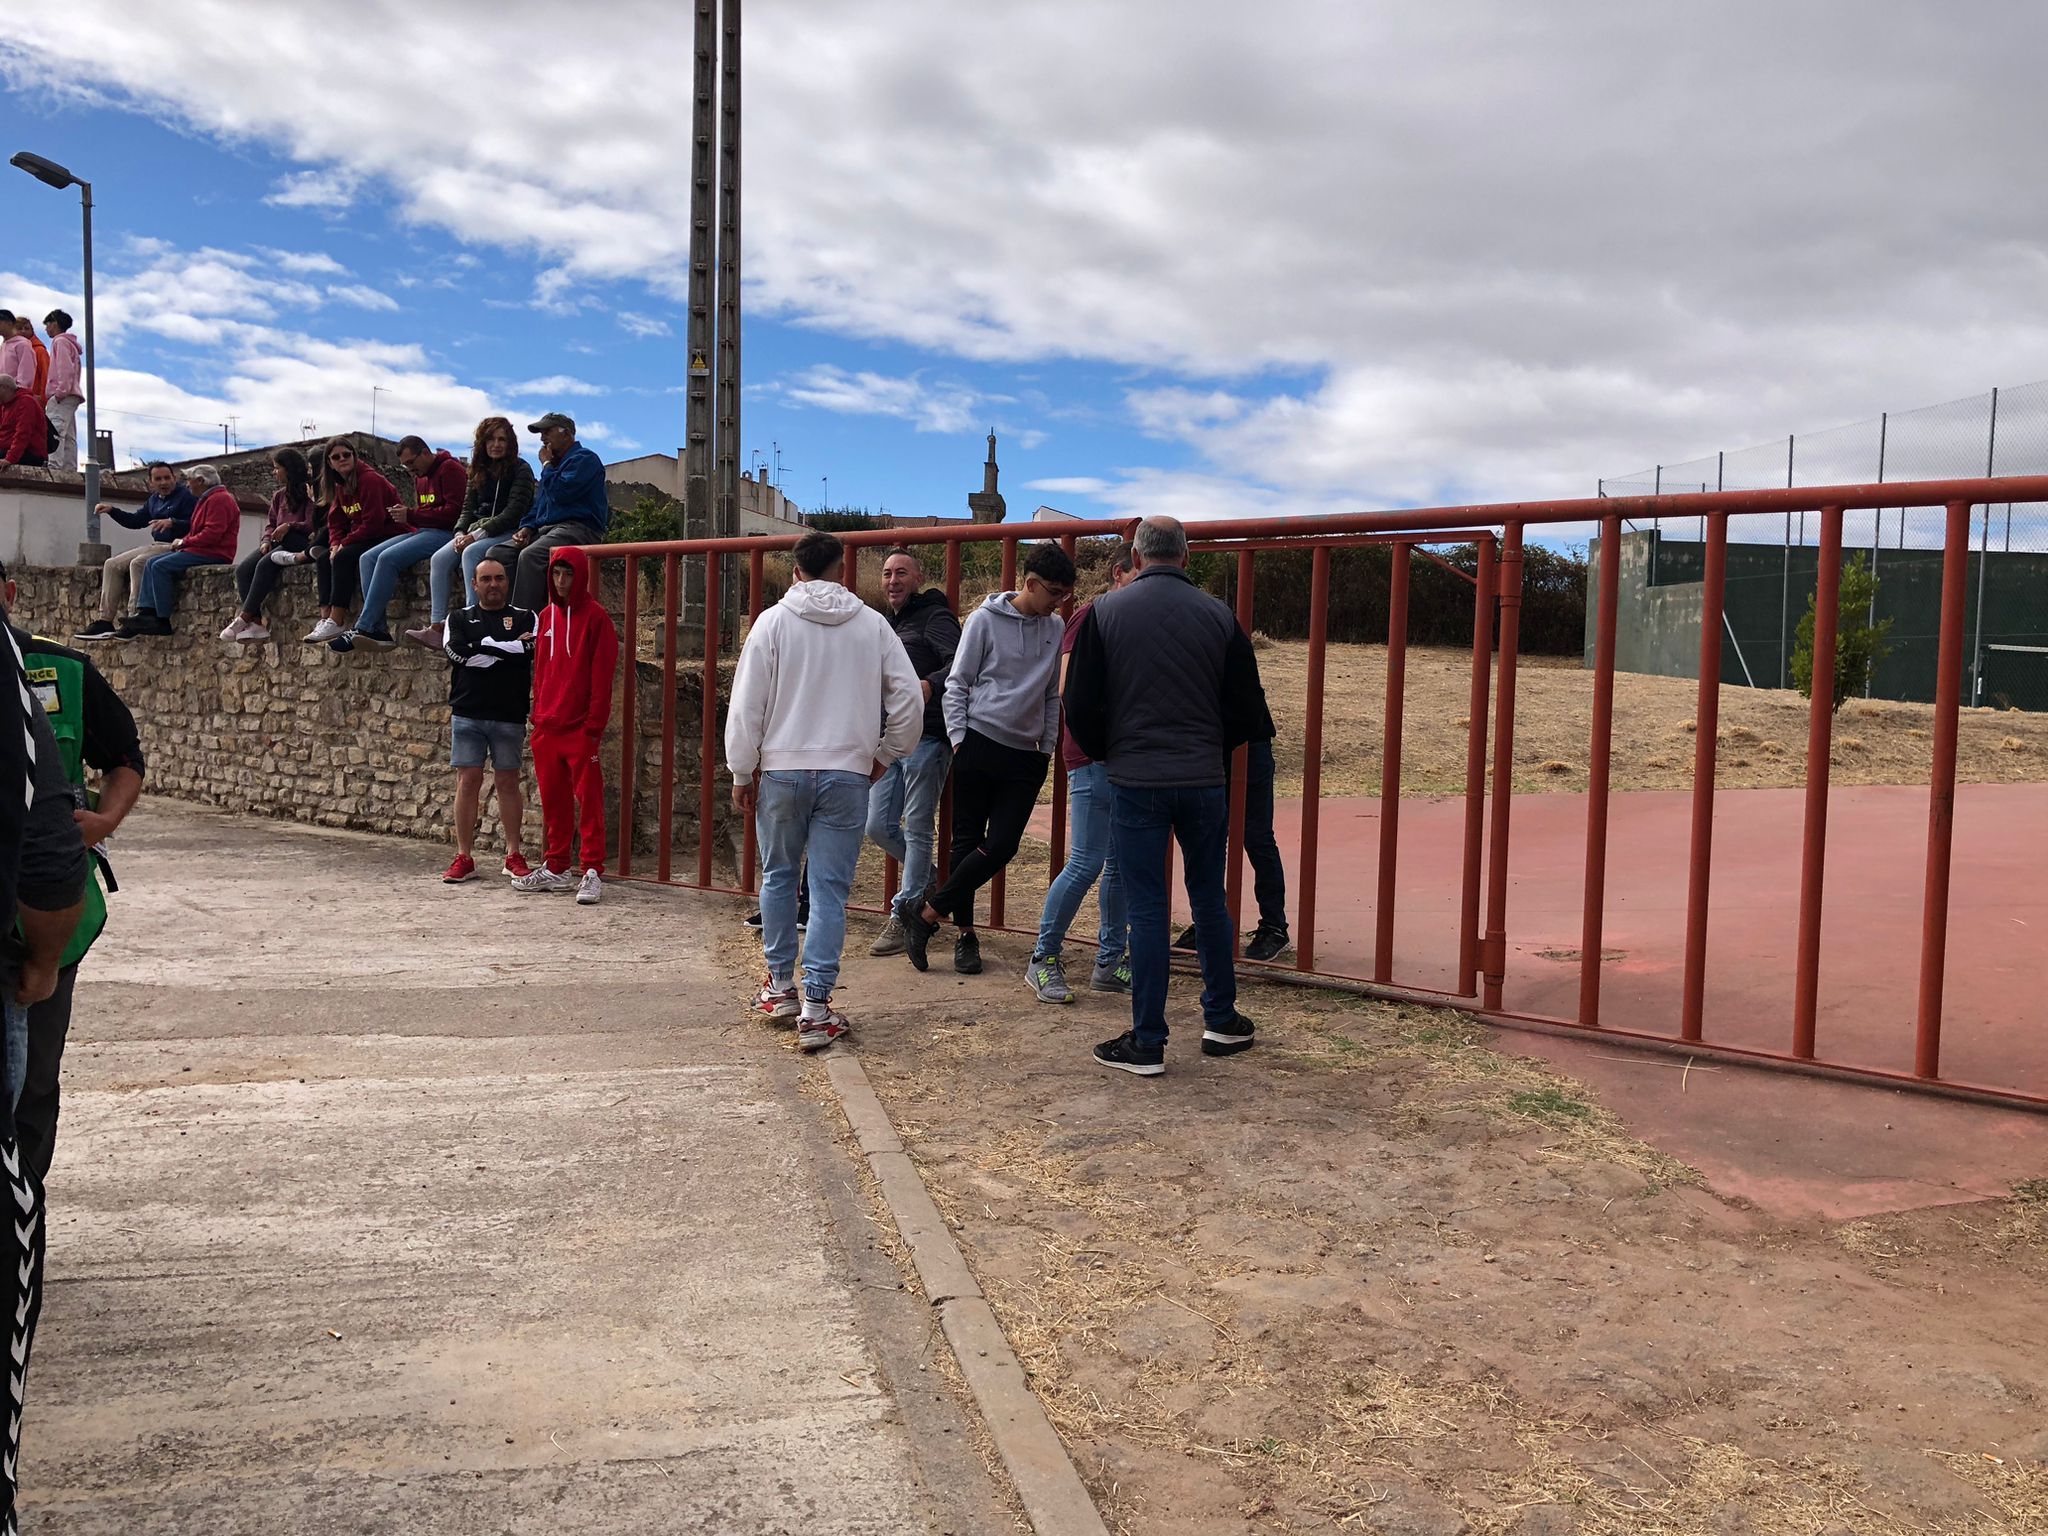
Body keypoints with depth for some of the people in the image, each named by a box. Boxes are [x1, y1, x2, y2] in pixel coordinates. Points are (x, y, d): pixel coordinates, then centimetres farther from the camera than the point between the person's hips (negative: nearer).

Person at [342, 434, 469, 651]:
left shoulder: (450, 469, -6)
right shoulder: (420, 476, 22)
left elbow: (453, 512, -16)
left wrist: (411, 516, -16)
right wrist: (403, 516, 2)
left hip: (445, 533, -9)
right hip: (421, 531, 10)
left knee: (388, 558, -25)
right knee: (368, 558, -7)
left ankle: (363, 629, -21)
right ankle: (379, 631, -17)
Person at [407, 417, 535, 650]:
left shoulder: (521, 470, -4)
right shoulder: (479, 471, 16)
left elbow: (514, 512, -14)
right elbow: (468, 508, 15)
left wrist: (478, 534, -19)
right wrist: (460, 533, -7)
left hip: (509, 532, -6)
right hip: (478, 531, 6)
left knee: (471, 553, -34)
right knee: (440, 558, -17)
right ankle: (437, 626, -22)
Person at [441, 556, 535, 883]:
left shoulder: (524, 618, 8)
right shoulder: (459, 618, 11)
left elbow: (530, 652, -12)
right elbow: (457, 652, -9)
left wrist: (482, 648, -9)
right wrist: (510, 648, -8)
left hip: (510, 716, -1)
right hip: (467, 714, 1)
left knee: (508, 782, 4)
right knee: (467, 781, 0)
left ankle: (513, 856, 12)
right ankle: (464, 858, 6)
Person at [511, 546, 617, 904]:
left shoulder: (595, 616, -5)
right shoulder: (546, 616, 14)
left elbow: (601, 675, -9)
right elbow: (540, 670, 18)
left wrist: (594, 724, -14)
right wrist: (538, 715, 12)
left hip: (580, 727, -6)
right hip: (547, 726, 6)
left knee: (589, 800, -3)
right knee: (552, 800, 11)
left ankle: (593, 872, -1)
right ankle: (556, 869, 20)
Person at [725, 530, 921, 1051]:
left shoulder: (774, 621, -2)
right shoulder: (872, 624, 2)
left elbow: (746, 705, -3)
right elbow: (909, 699, 2)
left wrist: (742, 774, 5)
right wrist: (884, 756, 15)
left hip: (781, 770, 0)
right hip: (848, 774, 0)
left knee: (778, 876, 18)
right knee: (831, 889, 2)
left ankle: (781, 986, 28)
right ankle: (815, 1008, 0)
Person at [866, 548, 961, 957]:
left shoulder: (934, 618, -5)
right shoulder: (887, 626, 22)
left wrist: (931, 684, -38)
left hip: (925, 738, -8)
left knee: (916, 830, -3)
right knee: (878, 827, 8)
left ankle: (904, 915, 4)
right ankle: (928, 882, 29)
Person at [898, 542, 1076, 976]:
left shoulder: (1055, 628, 11)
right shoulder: (986, 620, -2)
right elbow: (958, 683, 0)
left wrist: (1048, 747, 11)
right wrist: (959, 739, -6)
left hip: (1025, 757, 4)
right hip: (979, 744, -4)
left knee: (1001, 845, -7)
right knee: (967, 841, 1)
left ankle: (926, 912, 4)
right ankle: (964, 931, 15)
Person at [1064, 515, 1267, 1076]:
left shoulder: (1106, 613, -3)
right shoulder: (1219, 616, 1)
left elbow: (1079, 707, -2)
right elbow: (1247, 709, 5)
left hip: (1136, 782, -2)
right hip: (1205, 782, 2)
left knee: (1146, 908, 2)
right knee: (1209, 899, 16)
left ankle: (1147, 1044, 6)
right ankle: (1222, 1021, 27)